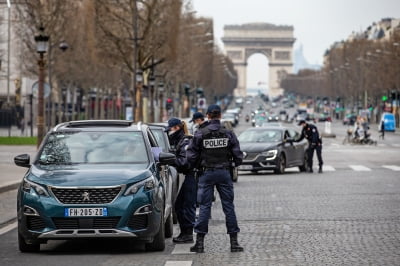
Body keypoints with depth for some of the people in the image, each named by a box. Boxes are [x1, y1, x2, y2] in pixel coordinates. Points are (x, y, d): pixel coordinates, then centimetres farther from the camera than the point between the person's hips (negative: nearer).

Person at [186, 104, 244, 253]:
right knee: (228, 206, 6)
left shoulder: (200, 134, -6)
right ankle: (234, 242, 6)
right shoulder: (228, 134, -3)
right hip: (224, 173, 1)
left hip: (207, 173, -1)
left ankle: (200, 242, 1)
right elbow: (238, 155, 1)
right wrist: (236, 164, 22)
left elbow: (191, 156, -5)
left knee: (204, 207, 3)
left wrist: (194, 166, 16)